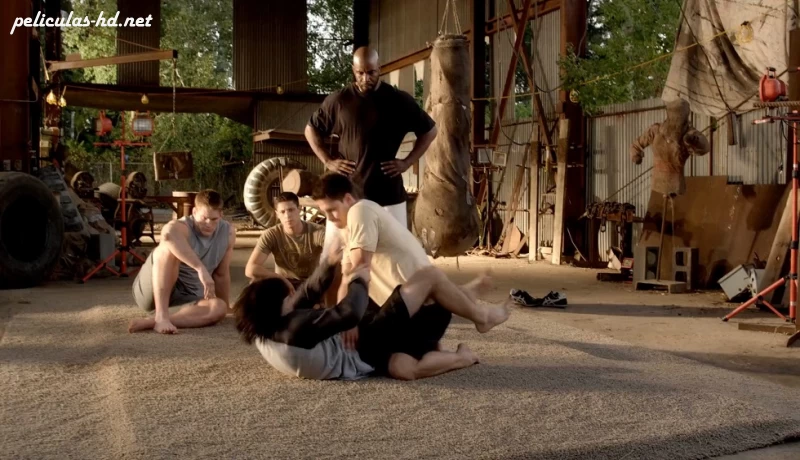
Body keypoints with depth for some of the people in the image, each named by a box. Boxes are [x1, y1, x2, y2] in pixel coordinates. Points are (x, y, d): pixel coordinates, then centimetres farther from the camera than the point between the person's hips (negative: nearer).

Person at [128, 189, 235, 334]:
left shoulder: (228, 232, -4)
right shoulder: (183, 227, -21)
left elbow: (222, 274, 7)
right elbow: (168, 233, -48)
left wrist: (224, 306, 11)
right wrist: (201, 269, -52)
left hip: (186, 296, 5)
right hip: (151, 292, -5)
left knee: (219, 308, -26)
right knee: (169, 248, -31)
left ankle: (151, 322, -30)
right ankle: (161, 316, -36)